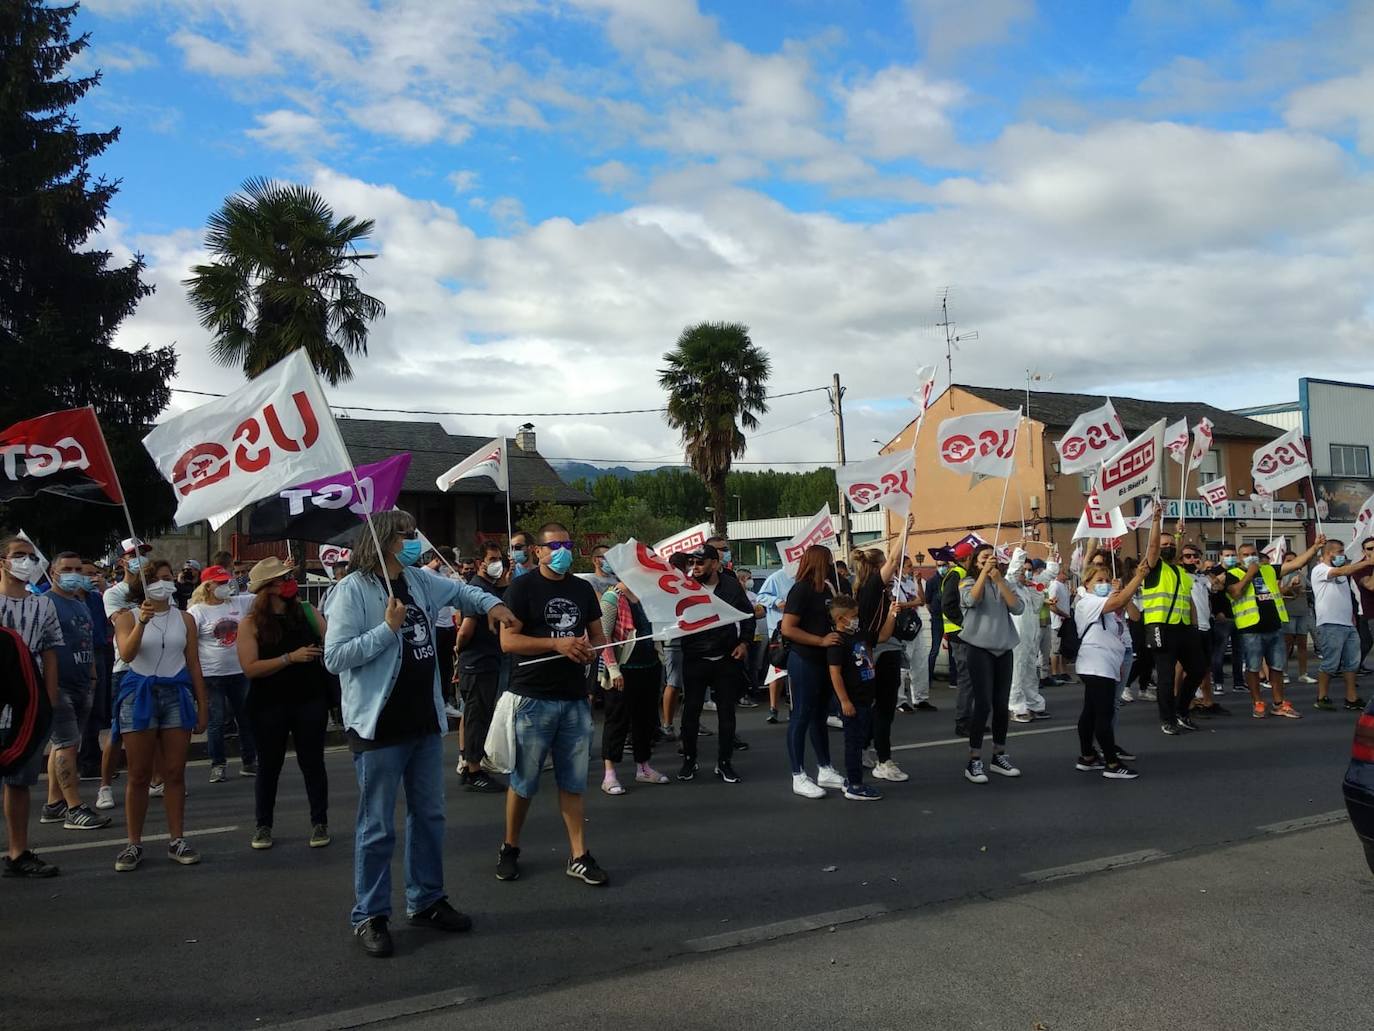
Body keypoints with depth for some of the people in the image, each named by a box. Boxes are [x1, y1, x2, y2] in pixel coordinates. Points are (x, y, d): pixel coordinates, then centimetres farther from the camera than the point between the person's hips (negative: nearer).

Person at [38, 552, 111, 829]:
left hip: (82, 685, 8)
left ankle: (54, 805, 20)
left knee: (63, 745, 13)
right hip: (59, 686, -8)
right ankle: (75, 809, -7)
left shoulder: (82, 603, 18)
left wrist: (92, 676, 19)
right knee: (67, 745, -9)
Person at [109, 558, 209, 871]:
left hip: (176, 694, 2)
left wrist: (203, 705, 8)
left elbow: (193, 663, 9)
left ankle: (177, 841, 10)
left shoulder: (184, 619, 8)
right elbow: (126, 654, -15)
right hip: (139, 694, -2)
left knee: (175, 773, 3)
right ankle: (134, 844, 11)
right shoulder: (128, 617, 2)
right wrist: (142, 623, -29)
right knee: (139, 775, 2)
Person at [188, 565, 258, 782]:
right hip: (211, 675, -4)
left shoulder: (239, 603, 4)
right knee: (216, 721, 3)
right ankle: (218, 765, 16)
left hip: (239, 671, 4)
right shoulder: (197, 611, -7)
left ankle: (248, 762, 23)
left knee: (246, 717, 10)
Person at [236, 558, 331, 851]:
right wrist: (290, 657, -21)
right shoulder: (251, 623, -5)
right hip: (269, 705, -1)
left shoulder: (307, 612, 1)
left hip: (310, 700, 1)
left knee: (312, 762, 7)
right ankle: (263, 826, 27)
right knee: (269, 764, 12)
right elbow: (251, 668, -15)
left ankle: (319, 823, 19)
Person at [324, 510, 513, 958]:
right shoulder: (353, 590, -14)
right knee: (377, 827, 2)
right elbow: (334, 657, -19)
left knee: (429, 815, 16)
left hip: (425, 722, 8)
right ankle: (369, 916, 16)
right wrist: (388, 628, -23)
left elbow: (459, 590, 26)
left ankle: (426, 901, 30)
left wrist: (491, 603, 8)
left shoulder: (419, 581, 7)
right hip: (380, 727, -7)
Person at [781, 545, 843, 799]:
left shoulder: (826, 588, 10)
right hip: (804, 661, -9)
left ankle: (825, 771, 26)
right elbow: (787, 628, -21)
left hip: (825, 661, 9)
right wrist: (821, 641, -25)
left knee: (820, 716, 16)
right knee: (801, 717, -2)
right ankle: (799, 778, 4)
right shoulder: (801, 590, -14)